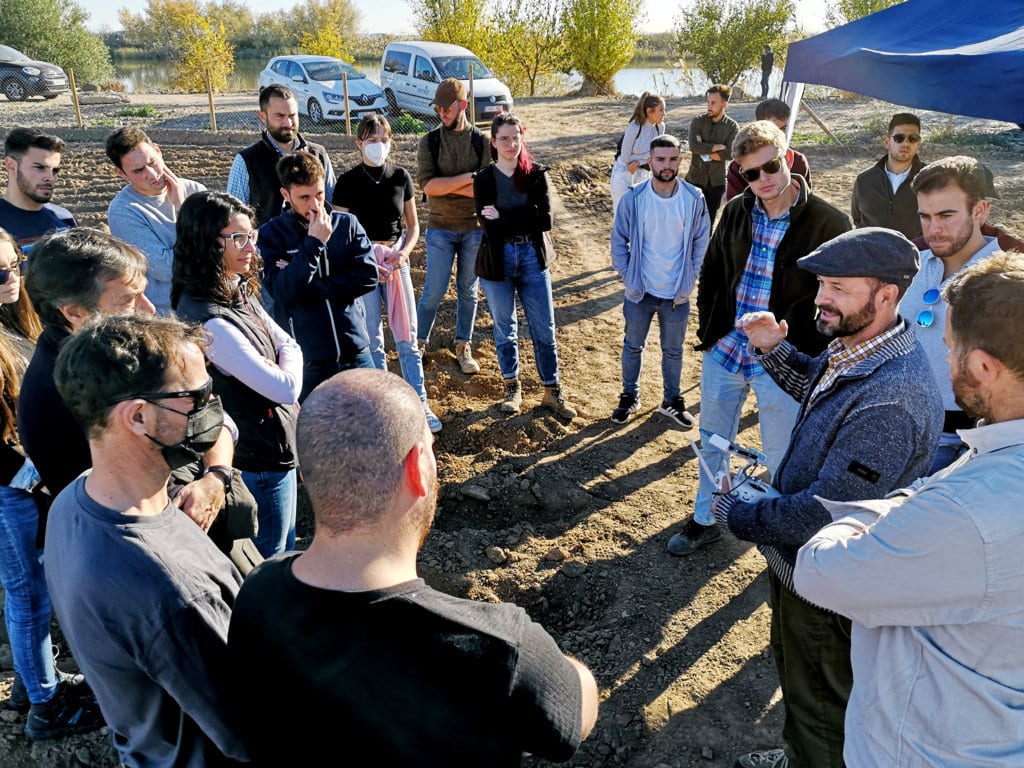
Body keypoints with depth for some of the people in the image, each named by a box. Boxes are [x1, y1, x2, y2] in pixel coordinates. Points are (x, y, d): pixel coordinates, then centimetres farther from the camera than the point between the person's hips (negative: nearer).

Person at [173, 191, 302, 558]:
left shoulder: (239, 292, 0)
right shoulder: (210, 323, -30)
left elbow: (290, 346, 7)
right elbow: (287, 389, -28)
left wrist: (276, 370, -14)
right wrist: (288, 364, -6)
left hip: (277, 447, 9)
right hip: (259, 463, -9)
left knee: (285, 550, 27)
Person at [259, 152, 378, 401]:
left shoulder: (347, 224, 1)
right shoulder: (271, 234, -3)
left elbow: (368, 276, -8)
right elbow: (283, 292, -14)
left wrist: (311, 287, -13)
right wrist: (314, 243, -18)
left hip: (356, 352, 2)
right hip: (306, 360, -1)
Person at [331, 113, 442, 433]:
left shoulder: (401, 177, 2)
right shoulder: (347, 182, -5)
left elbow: (413, 225, 9)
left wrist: (405, 251, -10)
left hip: (396, 261, 2)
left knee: (407, 335, 2)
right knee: (372, 338, 6)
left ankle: (420, 404, 11)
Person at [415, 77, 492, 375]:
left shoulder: (481, 141, -2)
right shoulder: (430, 142, -1)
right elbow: (427, 185, -14)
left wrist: (445, 186, -14)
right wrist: (468, 178, -17)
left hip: (475, 227, 1)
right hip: (441, 228, -1)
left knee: (468, 291, 10)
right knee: (434, 291, 1)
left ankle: (464, 347, 22)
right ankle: (418, 343, 18)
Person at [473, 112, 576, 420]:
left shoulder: (536, 174, -1)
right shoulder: (483, 179, -2)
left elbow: (545, 219, -14)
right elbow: (490, 227, -14)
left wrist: (503, 217, -16)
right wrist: (525, 219, -17)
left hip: (533, 257, 1)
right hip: (497, 260, 0)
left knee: (544, 330, 5)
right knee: (505, 328, 13)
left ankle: (552, 392, 18)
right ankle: (512, 387, 30)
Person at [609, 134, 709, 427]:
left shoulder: (694, 199, -9)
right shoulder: (633, 198, -11)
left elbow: (701, 242, 1)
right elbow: (619, 240, -2)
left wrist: (690, 279, -2)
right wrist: (626, 276, -4)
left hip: (677, 293, 1)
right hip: (639, 291, 0)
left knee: (673, 350, 16)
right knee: (633, 346, 16)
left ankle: (671, 400, 35)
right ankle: (629, 397, 35)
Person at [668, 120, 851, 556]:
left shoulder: (829, 223, -13)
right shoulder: (736, 212, 1)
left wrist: (809, 355, -10)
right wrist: (707, 331, 8)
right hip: (723, 352, 5)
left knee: (781, 459, 10)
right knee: (712, 444, 20)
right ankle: (704, 520, 41)